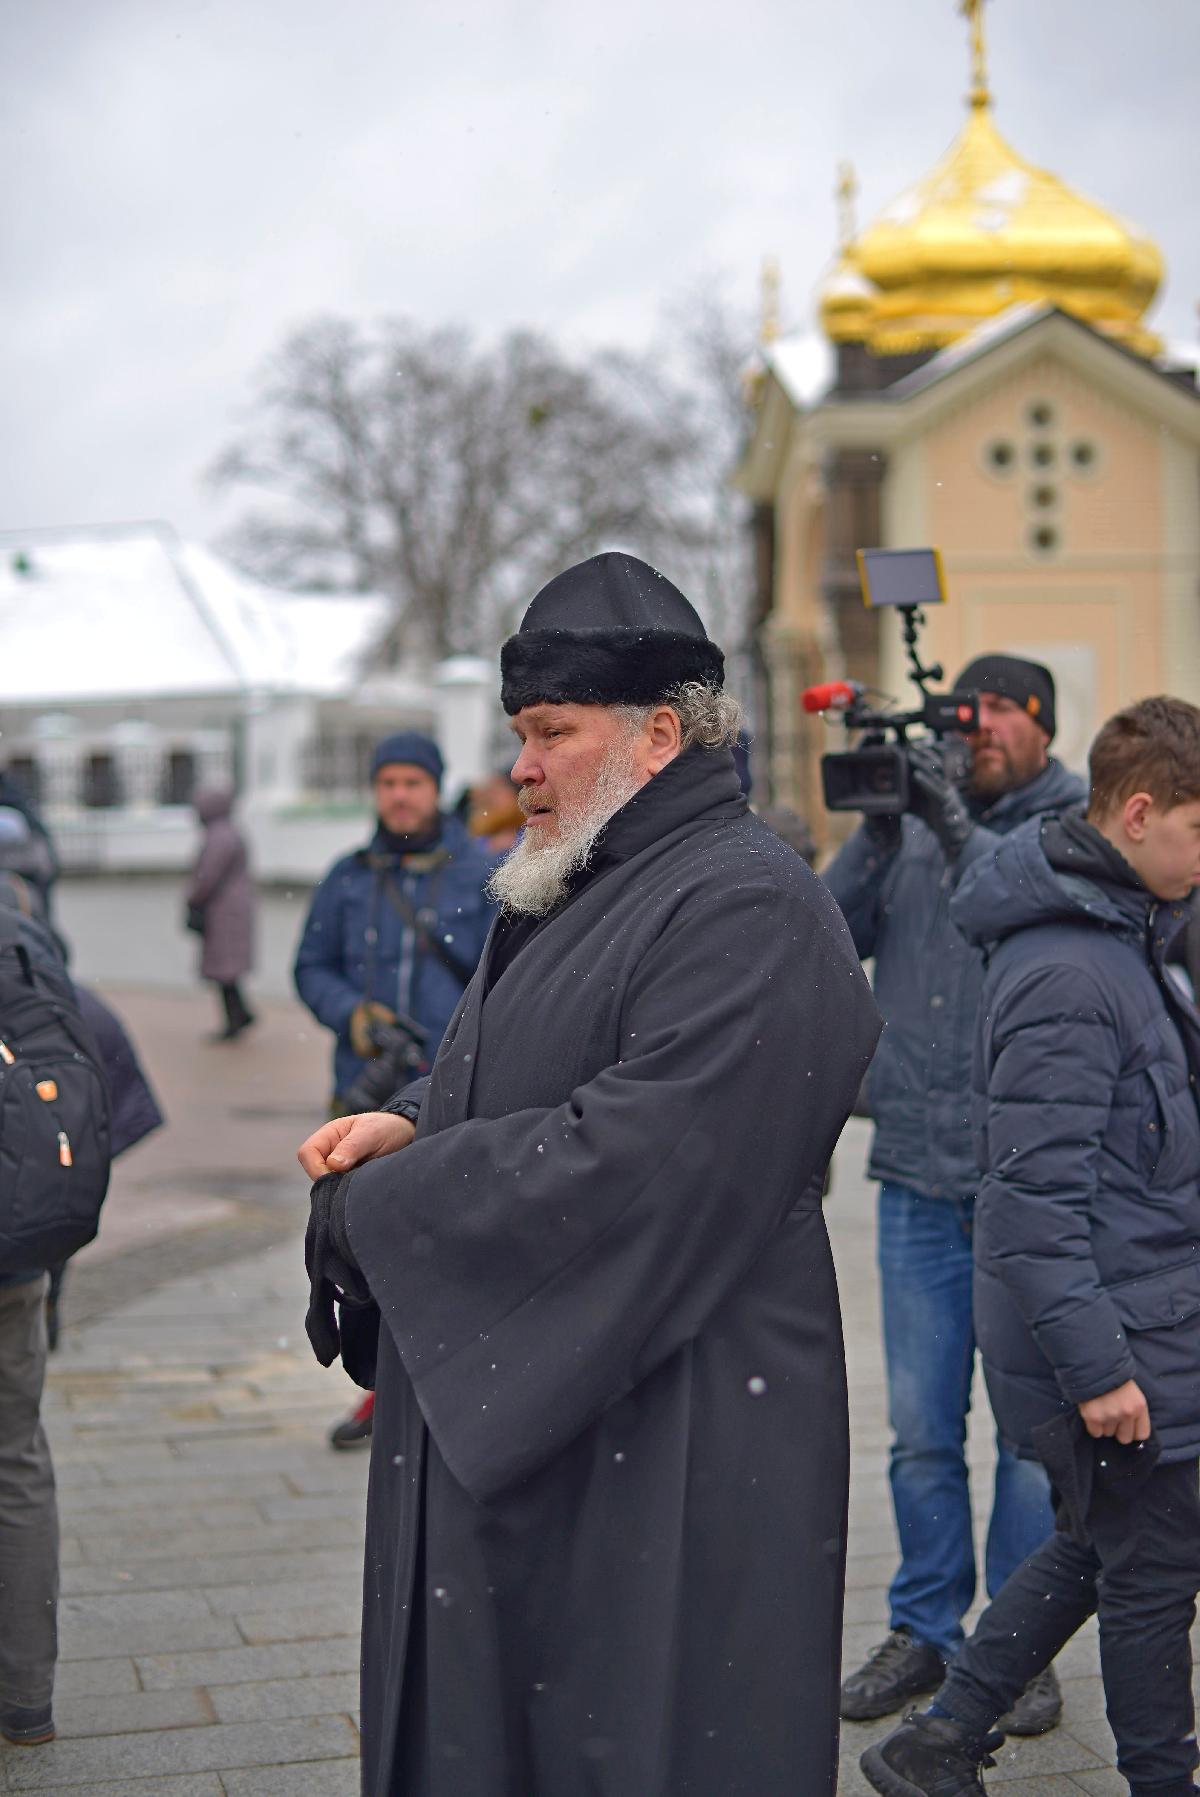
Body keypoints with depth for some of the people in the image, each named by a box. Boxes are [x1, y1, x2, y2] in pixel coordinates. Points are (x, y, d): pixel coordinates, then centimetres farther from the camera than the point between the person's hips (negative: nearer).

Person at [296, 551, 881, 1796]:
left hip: (667, 1449, -9)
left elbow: (635, 1156, -26)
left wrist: (377, 1210, -17)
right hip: (507, 1413, 10)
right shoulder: (577, 895, 14)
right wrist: (413, 1131, -1)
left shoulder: (746, 912, -18)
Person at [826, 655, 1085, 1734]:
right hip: (919, 1177, 3)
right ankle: (926, 1630, 24)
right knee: (920, 1428, 10)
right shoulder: (912, 828, 10)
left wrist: (957, 830, -22)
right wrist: (878, 834, -11)